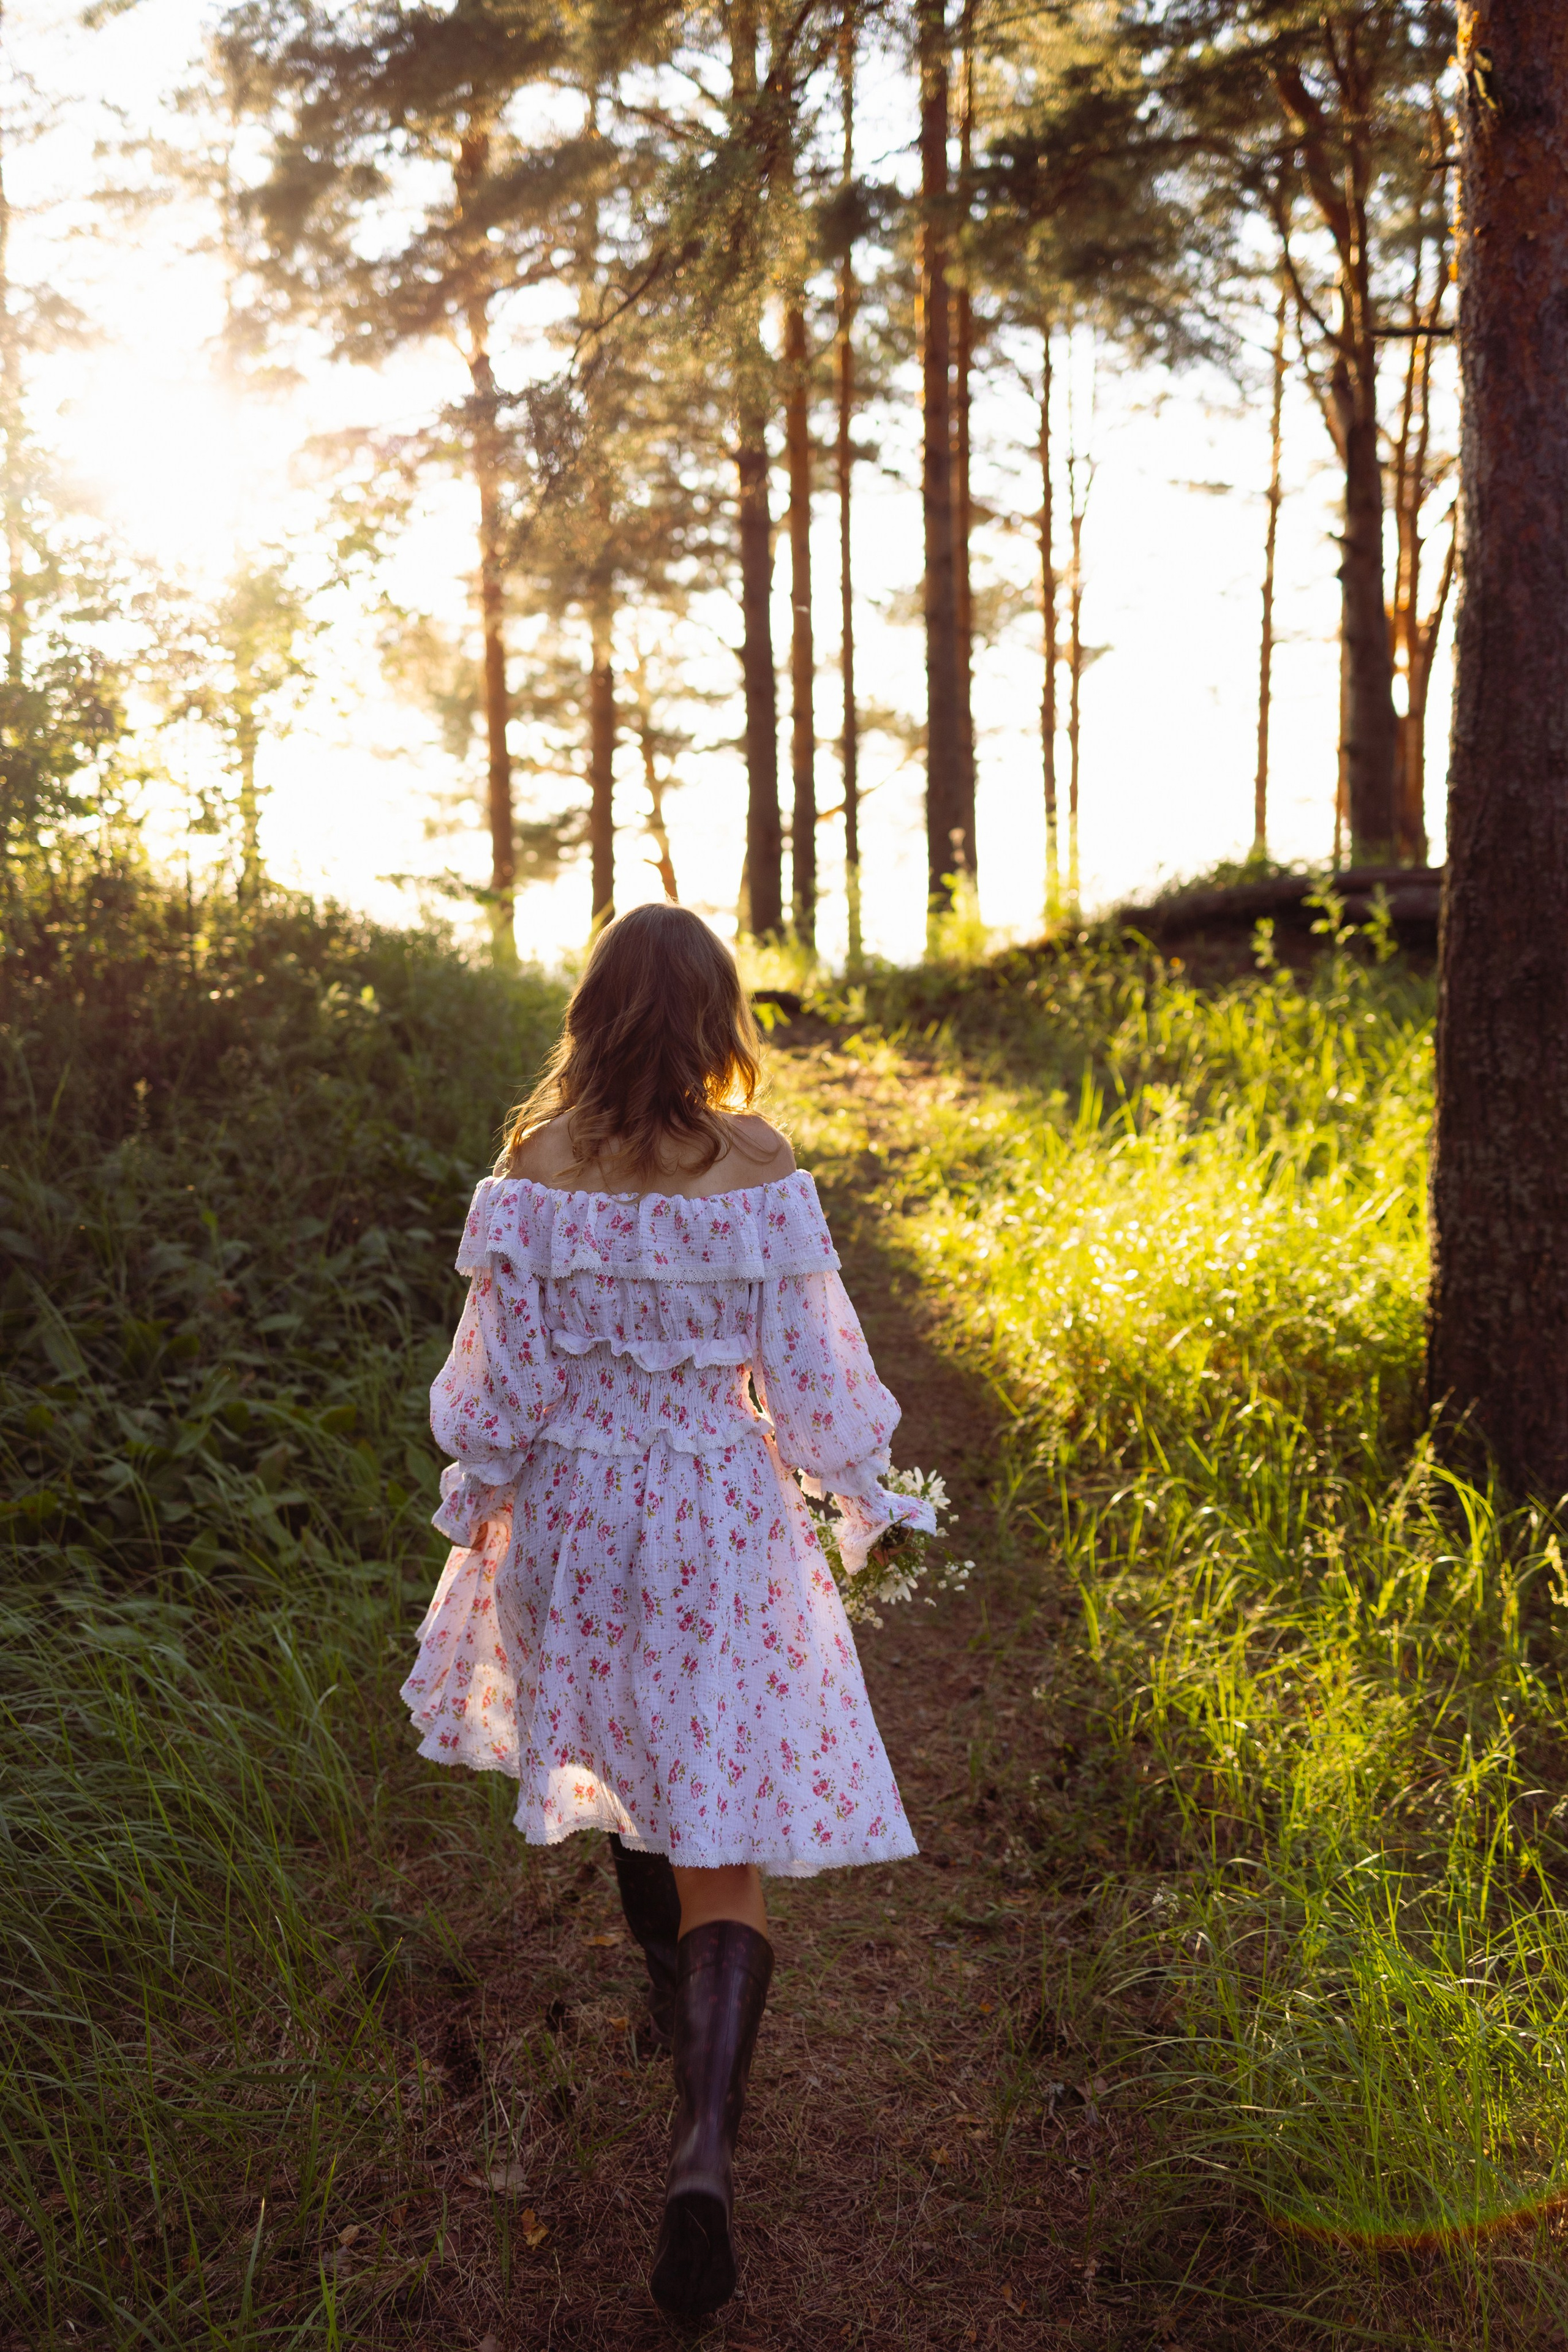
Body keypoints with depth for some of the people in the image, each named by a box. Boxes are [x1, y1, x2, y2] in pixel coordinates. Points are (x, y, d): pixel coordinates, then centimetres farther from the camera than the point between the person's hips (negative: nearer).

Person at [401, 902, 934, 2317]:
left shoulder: (536, 1179, -10)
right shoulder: (759, 1178, -13)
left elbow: (501, 1380, -5)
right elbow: (811, 1374, -8)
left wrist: (477, 1499, 12)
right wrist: (866, 1502, 8)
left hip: (575, 1512, 2)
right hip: (723, 1523, -2)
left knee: (626, 1758, 28)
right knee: (723, 1839, 4)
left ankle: (673, 1990, 51)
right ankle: (706, 2146, -11)